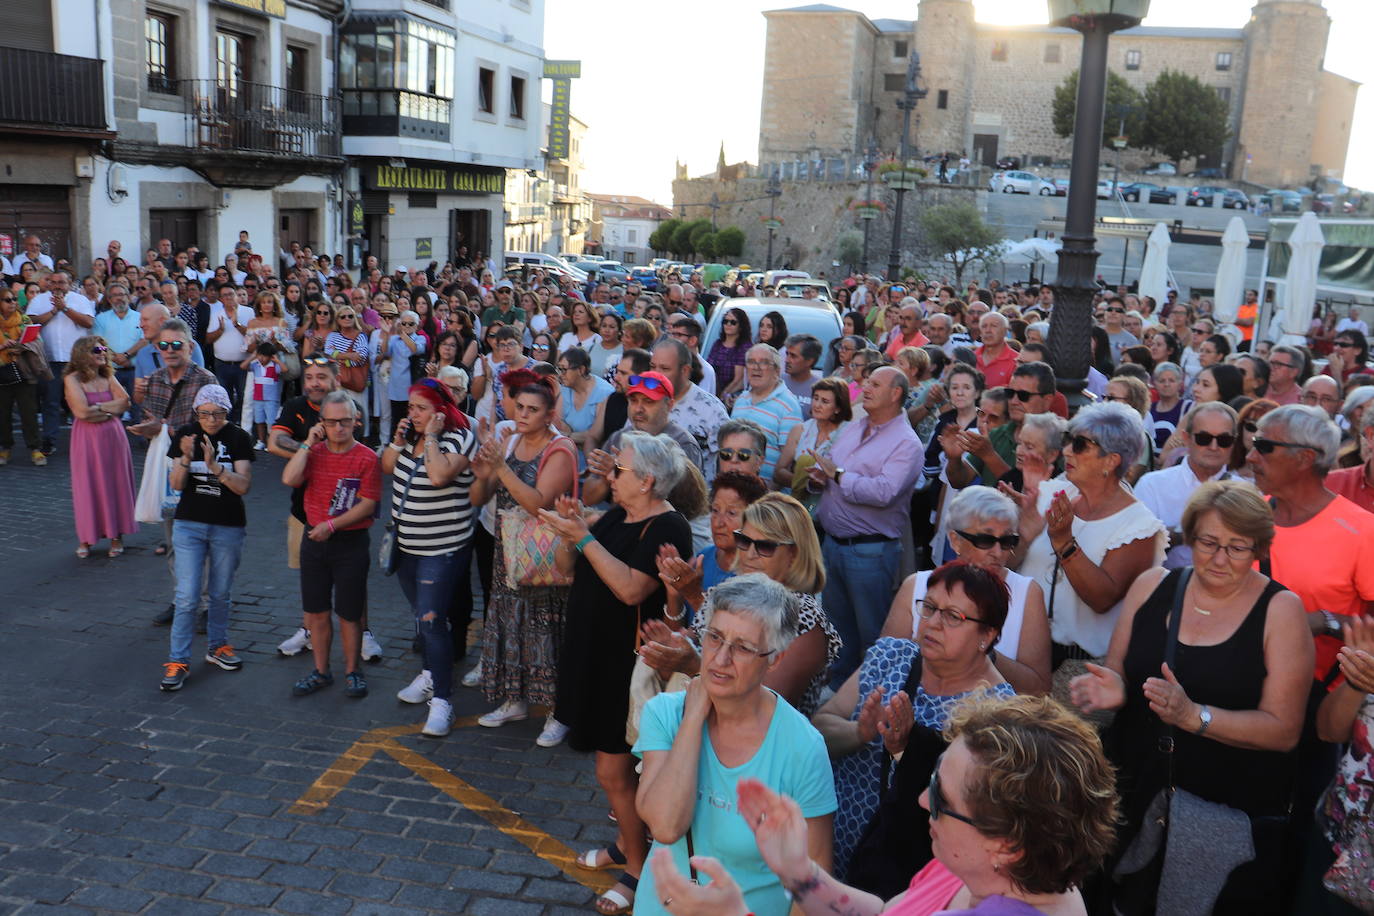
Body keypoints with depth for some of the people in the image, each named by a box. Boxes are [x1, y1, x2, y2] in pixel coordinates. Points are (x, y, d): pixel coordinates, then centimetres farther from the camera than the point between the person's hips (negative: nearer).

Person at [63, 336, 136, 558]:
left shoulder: (108, 377, 9)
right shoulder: (73, 379, -5)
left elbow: (125, 402, -4)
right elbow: (82, 411, -16)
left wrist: (97, 407, -12)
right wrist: (110, 410, -6)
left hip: (113, 436, 4)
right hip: (87, 440, -4)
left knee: (115, 484, 6)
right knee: (88, 486, 2)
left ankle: (116, 535, 15)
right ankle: (85, 538, 12)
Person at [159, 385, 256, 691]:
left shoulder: (238, 438, -7)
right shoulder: (185, 435, -2)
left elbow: (243, 485, -15)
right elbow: (176, 484, -6)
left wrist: (214, 466, -29)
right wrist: (186, 459, -24)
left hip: (228, 528, 0)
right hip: (189, 525, 0)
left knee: (220, 593, 14)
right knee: (187, 596, -4)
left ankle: (217, 646, 32)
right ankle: (178, 660, 4)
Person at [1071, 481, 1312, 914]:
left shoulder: (1280, 609, -8)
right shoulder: (1152, 586, 0)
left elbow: (1284, 730, -12)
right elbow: (1114, 672, 8)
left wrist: (1193, 715, -26)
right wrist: (1112, 689, -15)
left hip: (1237, 813, -3)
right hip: (1136, 798, 3)